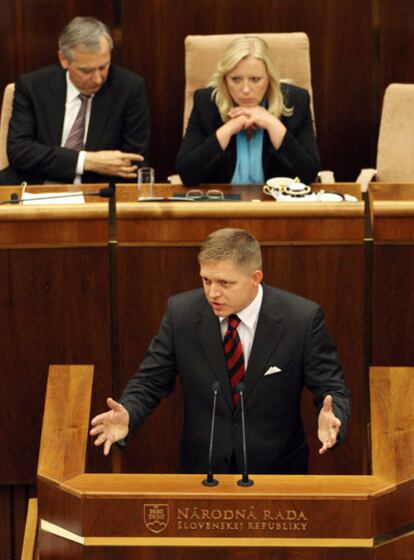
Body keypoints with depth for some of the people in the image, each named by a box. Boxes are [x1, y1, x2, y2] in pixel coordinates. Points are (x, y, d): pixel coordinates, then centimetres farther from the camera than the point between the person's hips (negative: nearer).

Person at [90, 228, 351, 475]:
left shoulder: (303, 318, -9)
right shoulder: (181, 312, -3)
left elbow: (332, 389, -3)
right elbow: (150, 382, 5)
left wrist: (330, 419, -26)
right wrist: (126, 416, -16)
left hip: (277, 470, -1)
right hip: (202, 468, 1)